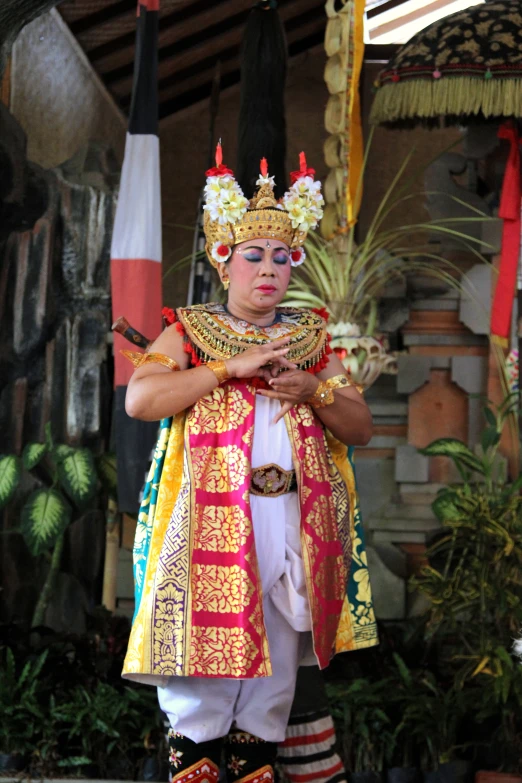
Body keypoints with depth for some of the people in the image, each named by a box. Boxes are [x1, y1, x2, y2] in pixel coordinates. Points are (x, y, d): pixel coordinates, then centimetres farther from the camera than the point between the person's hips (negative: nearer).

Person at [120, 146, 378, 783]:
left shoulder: (310, 339, 16)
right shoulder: (189, 332, 6)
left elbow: (361, 427, 13)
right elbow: (139, 399, -11)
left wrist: (315, 390, -8)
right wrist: (231, 366, -14)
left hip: (296, 521, 4)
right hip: (211, 519, -4)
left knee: (277, 653, 7)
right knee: (206, 641, -8)